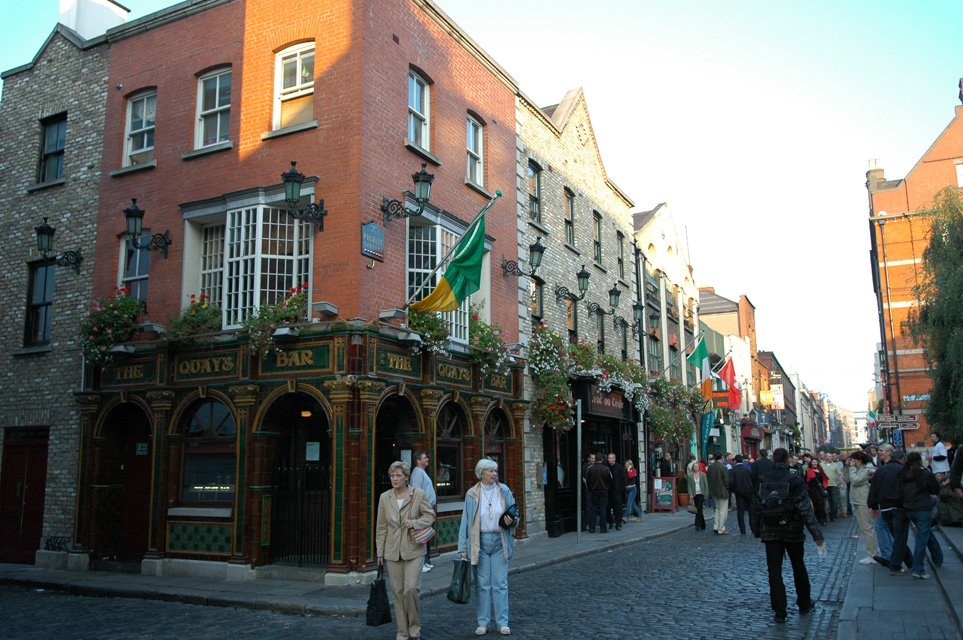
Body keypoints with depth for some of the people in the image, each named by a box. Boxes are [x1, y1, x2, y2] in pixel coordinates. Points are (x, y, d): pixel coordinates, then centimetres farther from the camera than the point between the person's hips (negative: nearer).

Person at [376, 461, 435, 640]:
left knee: (411, 588, -10)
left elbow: (430, 515, 5)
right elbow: (381, 527, 9)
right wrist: (380, 552, 9)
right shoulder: (384, 497, 5)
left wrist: (415, 523, -14)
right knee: (398, 591, 6)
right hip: (393, 551, 3)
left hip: (413, 550, -3)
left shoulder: (418, 494, -3)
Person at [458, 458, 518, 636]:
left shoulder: (504, 491, 2)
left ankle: (502, 622, 14)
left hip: (499, 541, 1)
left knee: (500, 584, 4)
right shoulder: (472, 494, 0)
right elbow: (465, 521, 3)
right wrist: (463, 548, 0)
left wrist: (511, 521, -16)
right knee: (482, 584, 5)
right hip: (480, 542, -1)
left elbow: (514, 515, 9)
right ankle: (483, 623, 16)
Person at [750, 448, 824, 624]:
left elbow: (755, 508, 1)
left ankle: (779, 612, 2)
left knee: (774, 571, 3)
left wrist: (757, 530, 13)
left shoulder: (762, 481, -3)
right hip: (793, 532, -1)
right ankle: (804, 604, 32)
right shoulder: (795, 481, -12)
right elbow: (805, 509, -15)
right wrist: (817, 534, -11)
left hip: (770, 533, 1)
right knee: (799, 568, 18)